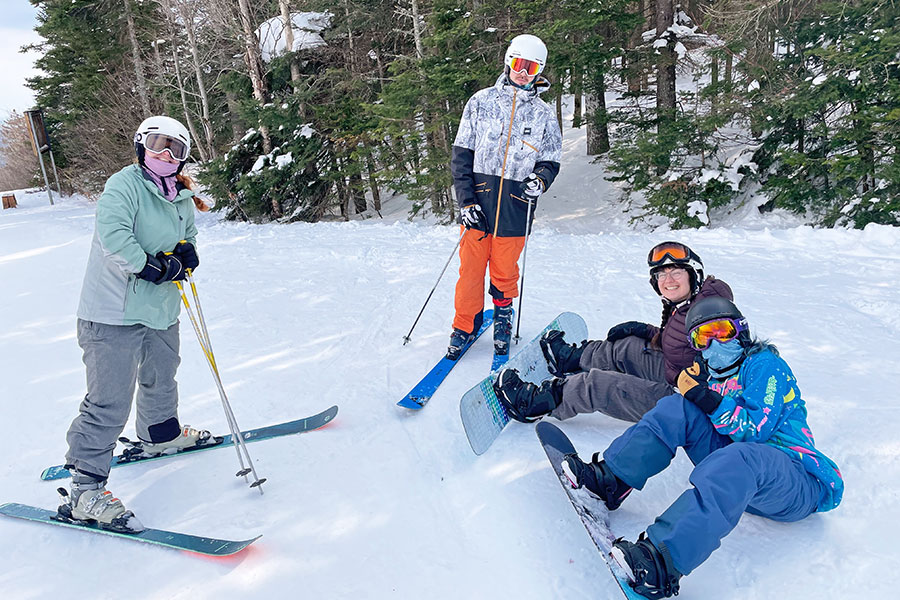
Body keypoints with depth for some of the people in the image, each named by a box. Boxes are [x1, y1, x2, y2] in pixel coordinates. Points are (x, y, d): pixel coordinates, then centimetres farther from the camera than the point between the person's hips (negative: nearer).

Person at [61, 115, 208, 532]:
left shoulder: (182, 200, 11)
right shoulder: (124, 185, -12)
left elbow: (187, 233, 24)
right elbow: (112, 234, -25)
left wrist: (186, 251, 1)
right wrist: (152, 266, -22)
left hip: (161, 309, 8)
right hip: (115, 312, -8)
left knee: (161, 379, 27)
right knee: (109, 402, -8)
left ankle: (160, 435, 52)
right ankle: (84, 490, 3)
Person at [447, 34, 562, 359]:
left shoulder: (543, 114, 8)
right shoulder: (481, 101, 5)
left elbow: (551, 160, 14)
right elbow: (461, 153, 3)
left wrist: (540, 180, -11)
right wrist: (466, 199, -7)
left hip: (516, 206, 0)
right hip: (477, 200, 0)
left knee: (504, 272, 8)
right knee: (471, 268, 3)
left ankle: (503, 315, 36)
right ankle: (465, 326, 21)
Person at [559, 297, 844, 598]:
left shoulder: (765, 364, -4)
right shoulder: (711, 375, 17)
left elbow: (753, 431, -16)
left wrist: (705, 398, -22)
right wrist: (692, 393, -1)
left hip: (800, 485, -6)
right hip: (741, 475, 7)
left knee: (738, 458, -42)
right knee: (678, 407, -8)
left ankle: (664, 561, -57)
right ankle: (610, 479, -17)